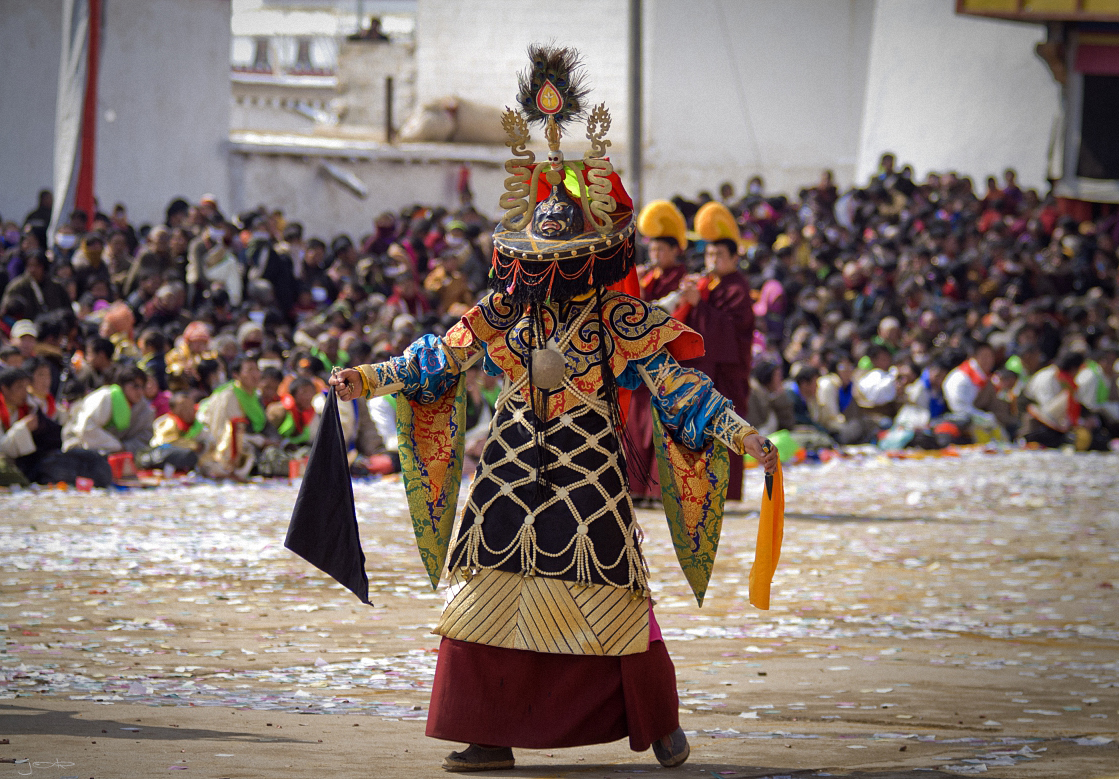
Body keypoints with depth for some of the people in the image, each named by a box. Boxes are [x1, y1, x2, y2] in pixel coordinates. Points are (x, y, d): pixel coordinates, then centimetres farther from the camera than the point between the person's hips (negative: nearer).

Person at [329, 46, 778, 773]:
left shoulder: (620, 320, -6)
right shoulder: (504, 313, 4)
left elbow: (675, 382, -8)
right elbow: (440, 359, 11)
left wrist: (739, 431, -17)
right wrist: (368, 378, 7)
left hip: (587, 468, -3)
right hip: (515, 463, 3)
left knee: (611, 596, -2)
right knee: (493, 589, -2)